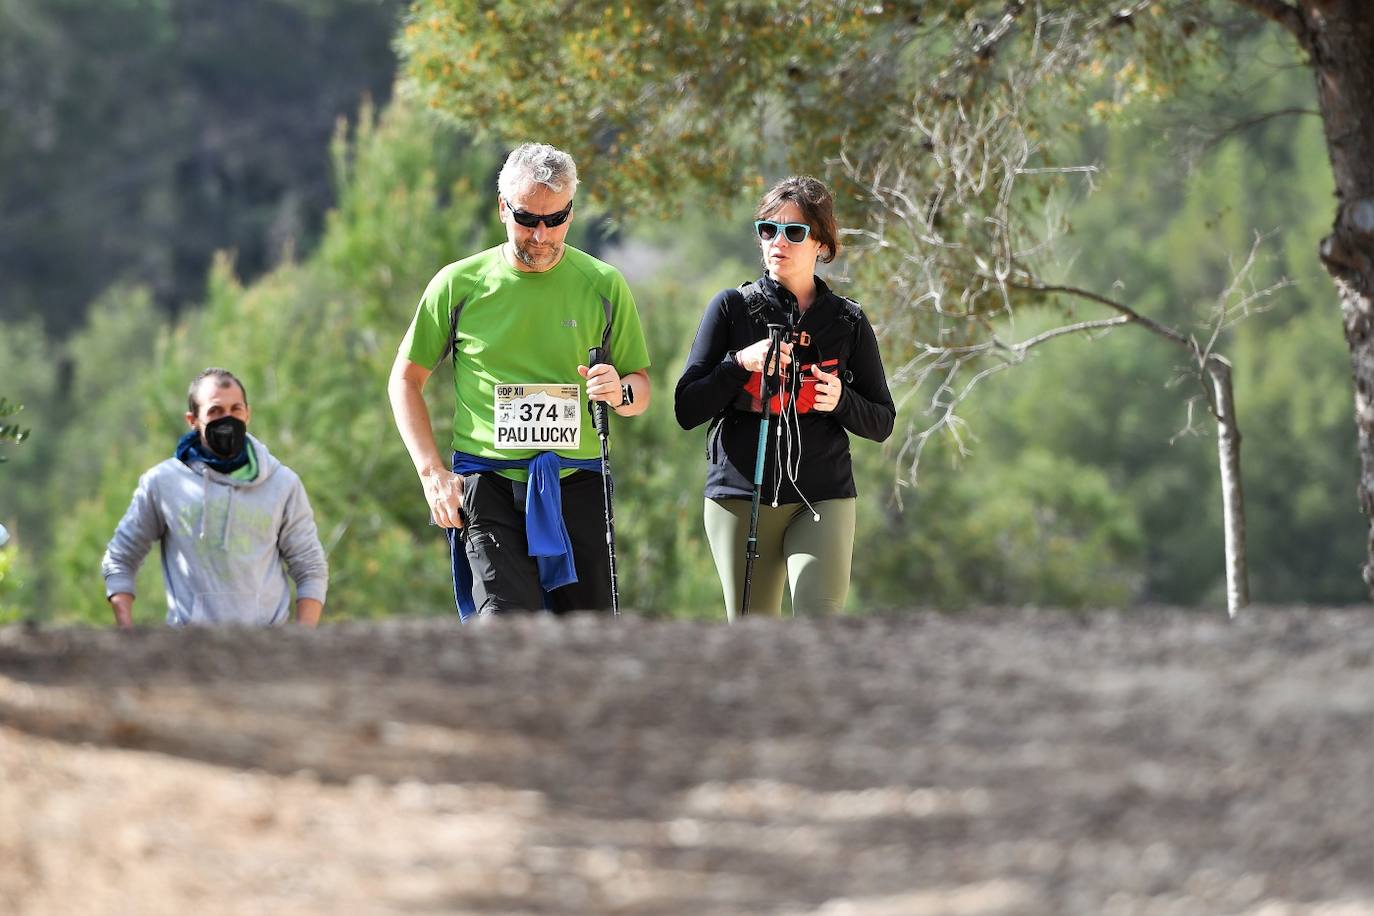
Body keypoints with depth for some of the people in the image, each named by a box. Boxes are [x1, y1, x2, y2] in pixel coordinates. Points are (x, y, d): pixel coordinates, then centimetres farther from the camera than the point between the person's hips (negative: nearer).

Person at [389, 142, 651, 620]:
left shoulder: (603, 285, 5)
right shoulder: (460, 284, 2)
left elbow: (641, 384, 13)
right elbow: (406, 379, 10)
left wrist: (621, 393, -13)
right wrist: (433, 472, -2)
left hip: (576, 484, 2)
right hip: (487, 482, -2)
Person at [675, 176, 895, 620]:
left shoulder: (848, 321, 6)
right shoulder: (732, 308, 4)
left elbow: (882, 422, 11)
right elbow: (686, 410, 1)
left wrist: (841, 400, -10)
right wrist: (741, 363, -14)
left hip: (823, 499, -1)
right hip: (738, 496, 1)